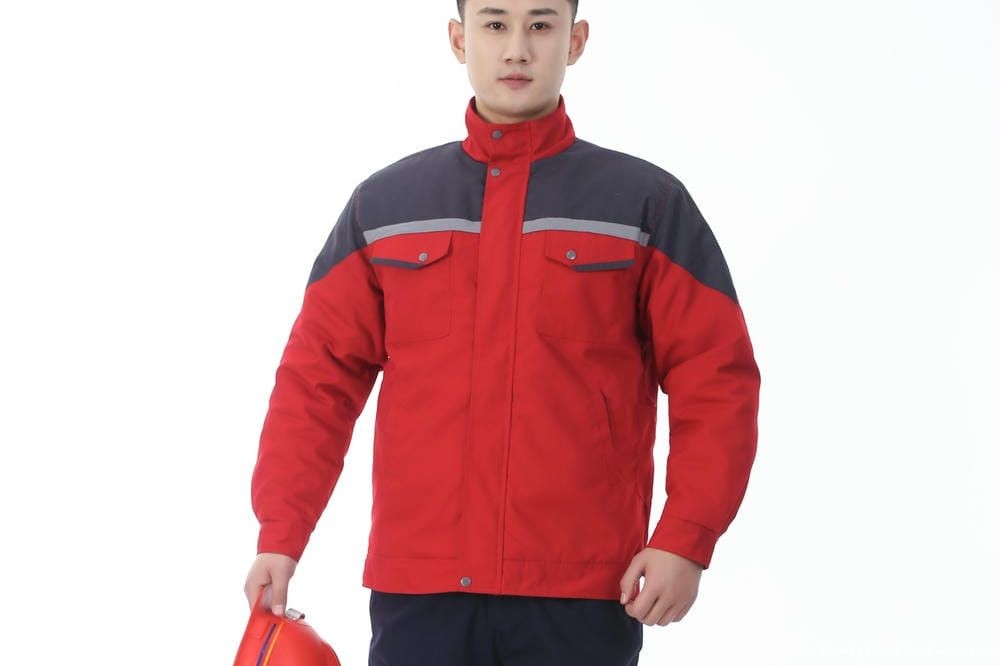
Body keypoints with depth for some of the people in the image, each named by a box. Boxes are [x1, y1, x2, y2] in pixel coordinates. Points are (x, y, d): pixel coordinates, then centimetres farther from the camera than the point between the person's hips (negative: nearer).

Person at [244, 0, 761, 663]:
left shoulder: (646, 202, 5)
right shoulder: (383, 204, 11)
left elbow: (716, 379, 2)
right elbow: (320, 376, 10)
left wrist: (687, 540, -9)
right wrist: (280, 534, -1)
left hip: (584, 603, -2)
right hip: (417, 593, 2)